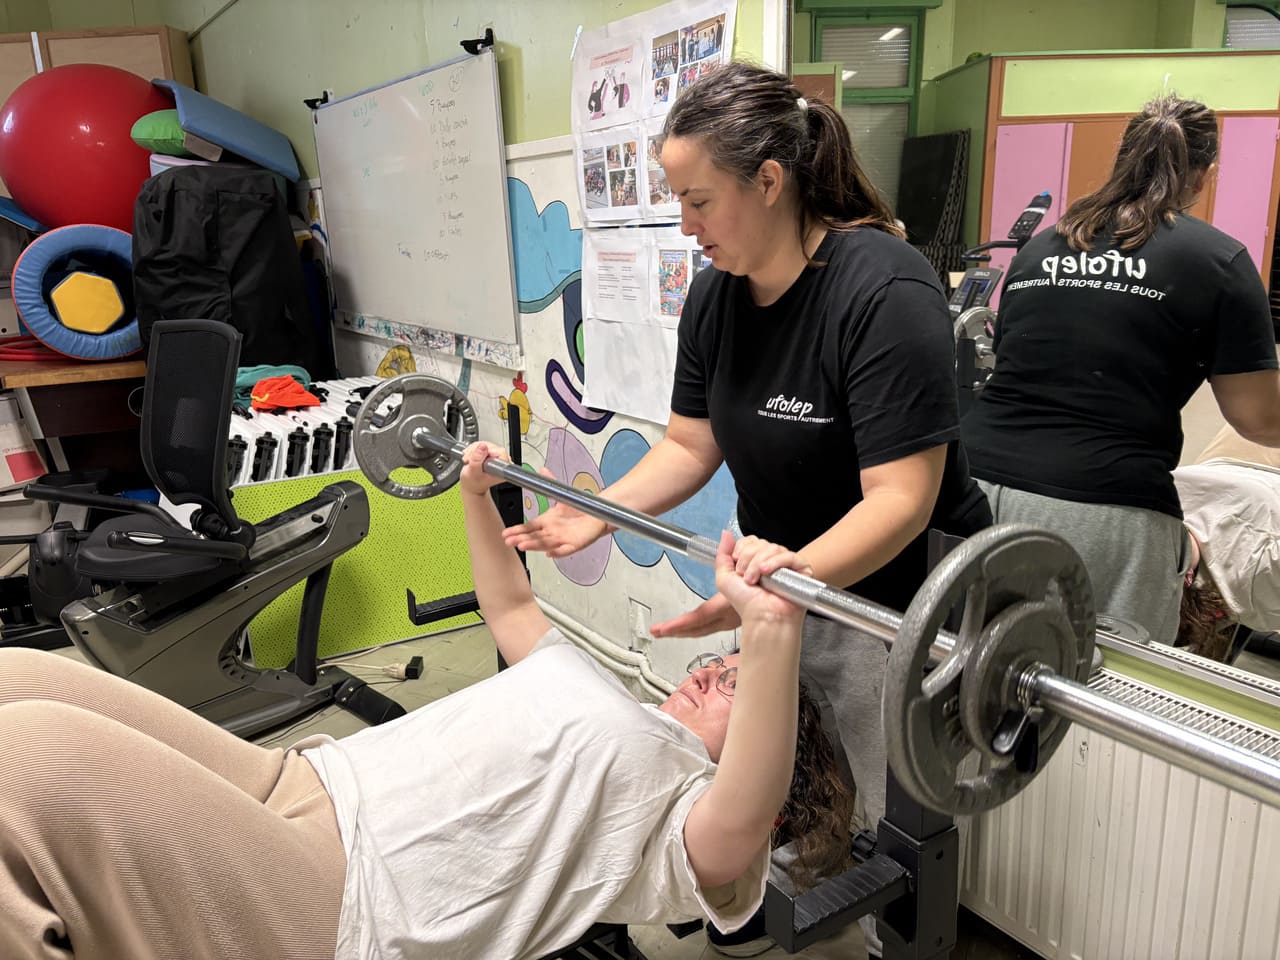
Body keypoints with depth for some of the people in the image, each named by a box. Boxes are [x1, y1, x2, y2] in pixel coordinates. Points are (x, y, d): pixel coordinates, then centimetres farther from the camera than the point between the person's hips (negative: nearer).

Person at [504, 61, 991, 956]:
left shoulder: (884, 291, -24)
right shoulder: (715, 293, -2)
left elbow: (900, 500, -27)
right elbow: (689, 445, 4)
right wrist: (596, 516, -10)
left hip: (893, 604, -6)